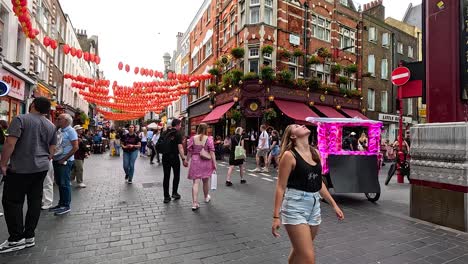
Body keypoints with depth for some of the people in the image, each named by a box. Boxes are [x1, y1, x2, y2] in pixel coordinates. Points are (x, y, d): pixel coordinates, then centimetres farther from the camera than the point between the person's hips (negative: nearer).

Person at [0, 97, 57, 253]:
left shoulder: (21, 119, -9)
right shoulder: (51, 126, 9)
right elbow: (52, 150, 12)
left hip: (21, 168, -6)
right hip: (41, 168, 6)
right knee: (35, 201, 9)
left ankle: (17, 239, 8)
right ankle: (29, 236, 17)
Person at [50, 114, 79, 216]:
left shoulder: (70, 131, -11)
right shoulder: (59, 130, 13)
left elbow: (75, 147, -17)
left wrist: (64, 159, -16)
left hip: (65, 161, -8)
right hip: (56, 160, 8)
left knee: (64, 183, -4)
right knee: (59, 183, 14)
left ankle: (66, 206, 6)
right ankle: (61, 204, 25)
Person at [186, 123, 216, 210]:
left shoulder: (193, 138, -1)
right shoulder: (209, 139, -6)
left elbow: (189, 151, 3)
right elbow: (212, 152, -8)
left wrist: (187, 160, 16)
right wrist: (214, 163, -3)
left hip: (195, 161, 0)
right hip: (206, 162, 0)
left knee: (196, 182, 0)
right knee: (206, 181, 19)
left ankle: (194, 203, -7)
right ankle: (206, 197, 41)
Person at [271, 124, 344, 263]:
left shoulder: (315, 153, 7)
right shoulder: (289, 155, -13)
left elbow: (319, 182, 16)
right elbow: (281, 187, -11)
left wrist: (334, 204, 16)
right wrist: (276, 215, -12)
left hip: (314, 205, 7)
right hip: (295, 206, -7)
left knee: (299, 252, 20)